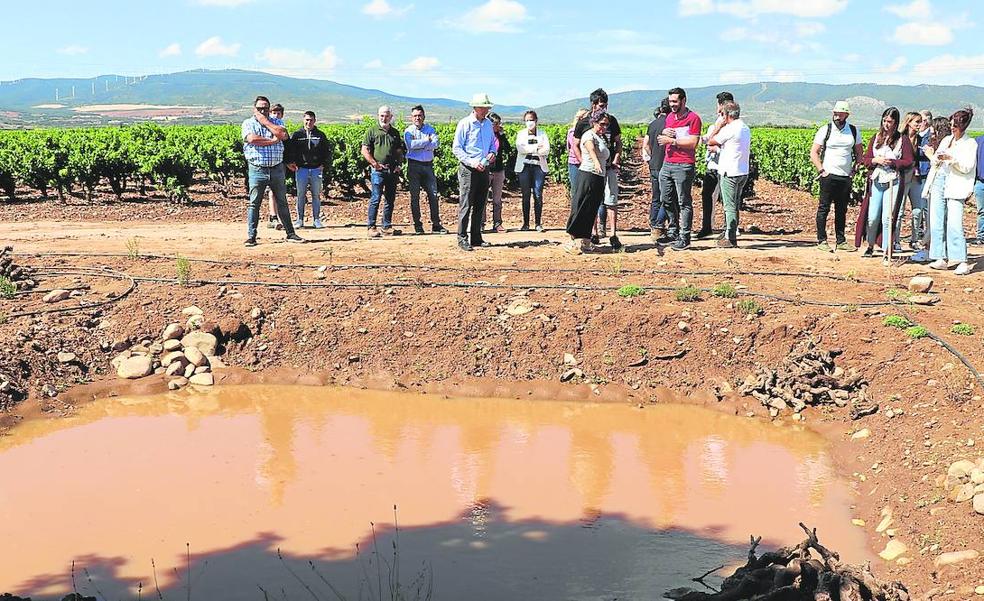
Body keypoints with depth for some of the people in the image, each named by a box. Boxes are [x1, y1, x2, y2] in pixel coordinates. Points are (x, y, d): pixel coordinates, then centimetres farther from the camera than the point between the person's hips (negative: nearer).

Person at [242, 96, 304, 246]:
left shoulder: (277, 122, 12)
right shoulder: (248, 124, 3)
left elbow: (283, 135, -10)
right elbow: (252, 139, -17)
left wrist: (265, 121, -5)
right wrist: (272, 140, -10)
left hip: (277, 168, 3)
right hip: (257, 170, -3)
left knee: (282, 203, 10)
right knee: (254, 204, -2)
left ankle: (290, 234, 17)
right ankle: (251, 237, 2)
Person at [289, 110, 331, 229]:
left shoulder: (320, 135, 9)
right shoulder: (297, 135, 6)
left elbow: (328, 150, 11)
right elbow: (290, 149, 6)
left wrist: (324, 164, 1)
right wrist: (292, 162, -6)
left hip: (316, 169, 1)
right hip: (301, 169, -1)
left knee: (316, 195, 3)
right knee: (300, 195, 1)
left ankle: (317, 219, 8)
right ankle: (300, 219, 6)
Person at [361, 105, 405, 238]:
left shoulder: (395, 133, 17)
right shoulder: (372, 131, 3)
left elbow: (400, 151, 20)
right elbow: (365, 150, -2)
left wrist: (399, 165, 3)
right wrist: (375, 164, -11)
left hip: (393, 171, 5)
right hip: (378, 170, -5)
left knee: (390, 200, 7)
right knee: (375, 198, -9)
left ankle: (387, 226, 14)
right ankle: (371, 227, -6)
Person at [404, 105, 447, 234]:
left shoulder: (430, 129, 10)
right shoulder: (408, 131, 4)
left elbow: (436, 143, -7)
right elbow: (410, 145, -15)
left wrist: (419, 145, -13)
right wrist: (426, 141, -8)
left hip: (428, 165, 2)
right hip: (414, 165, -2)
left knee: (433, 194, -2)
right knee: (415, 196, 1)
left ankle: (436, 224, 1)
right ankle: (417, 224, 8)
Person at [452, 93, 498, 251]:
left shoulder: (488, 124, 12)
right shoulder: (464, 124, -7)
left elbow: (492, 142, 25)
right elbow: (456, 148, -9)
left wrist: (492, 153, 2)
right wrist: (472, 162, -19)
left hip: (483, 168, 6)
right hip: (468, 169, -6)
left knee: (480, 205, 10)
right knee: (465, 205, -7)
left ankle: (476, 237, 17)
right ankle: (462, 239, -3)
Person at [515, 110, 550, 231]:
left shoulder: (542, 134, 12)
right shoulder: (521, 134, 12)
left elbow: (546, 150, -2)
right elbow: (520, 148, -6)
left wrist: (528, 150, -8)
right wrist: (536, 148, -9)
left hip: (538, 166, 0)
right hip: (524, 167, 0)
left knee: (538, 195, -6)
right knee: (526, 196, 0)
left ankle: (538, 223, -2)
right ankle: (526, 223, 4)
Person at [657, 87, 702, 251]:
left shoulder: (693, 118, -7)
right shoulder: (669, 117, 17)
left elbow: (693, 143, -14)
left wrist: (672, 140, -15)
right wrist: (664, 133, 3)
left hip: (684, 166, -8)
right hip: (667, 164, 8)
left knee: (684, 202, -3)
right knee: (666, 200, 11)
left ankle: (684, 238, -1)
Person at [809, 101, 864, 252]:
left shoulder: (854, 131, 7)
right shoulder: (825, 130, -3)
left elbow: (859, 152, 19)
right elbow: (813, 153, -3)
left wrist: (855, 168, 7)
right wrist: (821, 170, -9)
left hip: (846, 177, 4)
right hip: (829, 176, -4)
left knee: (842, 210, 9)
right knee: (824, 208, -1)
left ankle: (841, 241, 16)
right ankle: (821, 240, 5)